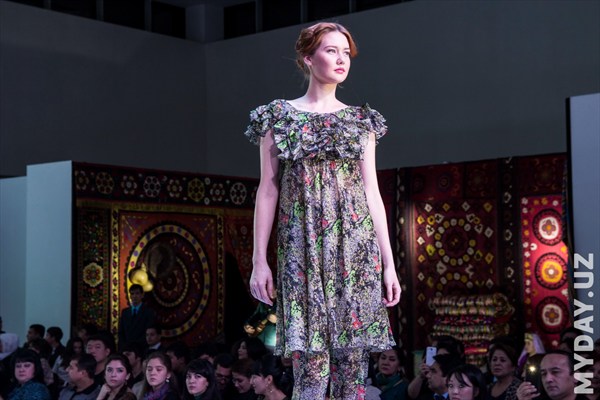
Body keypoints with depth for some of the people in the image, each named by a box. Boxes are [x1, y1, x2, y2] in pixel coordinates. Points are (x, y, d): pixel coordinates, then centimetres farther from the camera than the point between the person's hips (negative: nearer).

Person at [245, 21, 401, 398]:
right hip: (304, 245, -2)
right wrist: (259, 260, -3)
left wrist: (389, 262, 4)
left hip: (357, 244, 2)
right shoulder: (279, 116, 8)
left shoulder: (361, 120, 14)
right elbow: (268, 189, 4)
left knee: (354, 361, -1)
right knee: (311, 364, -9)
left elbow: (372, 191, 10)